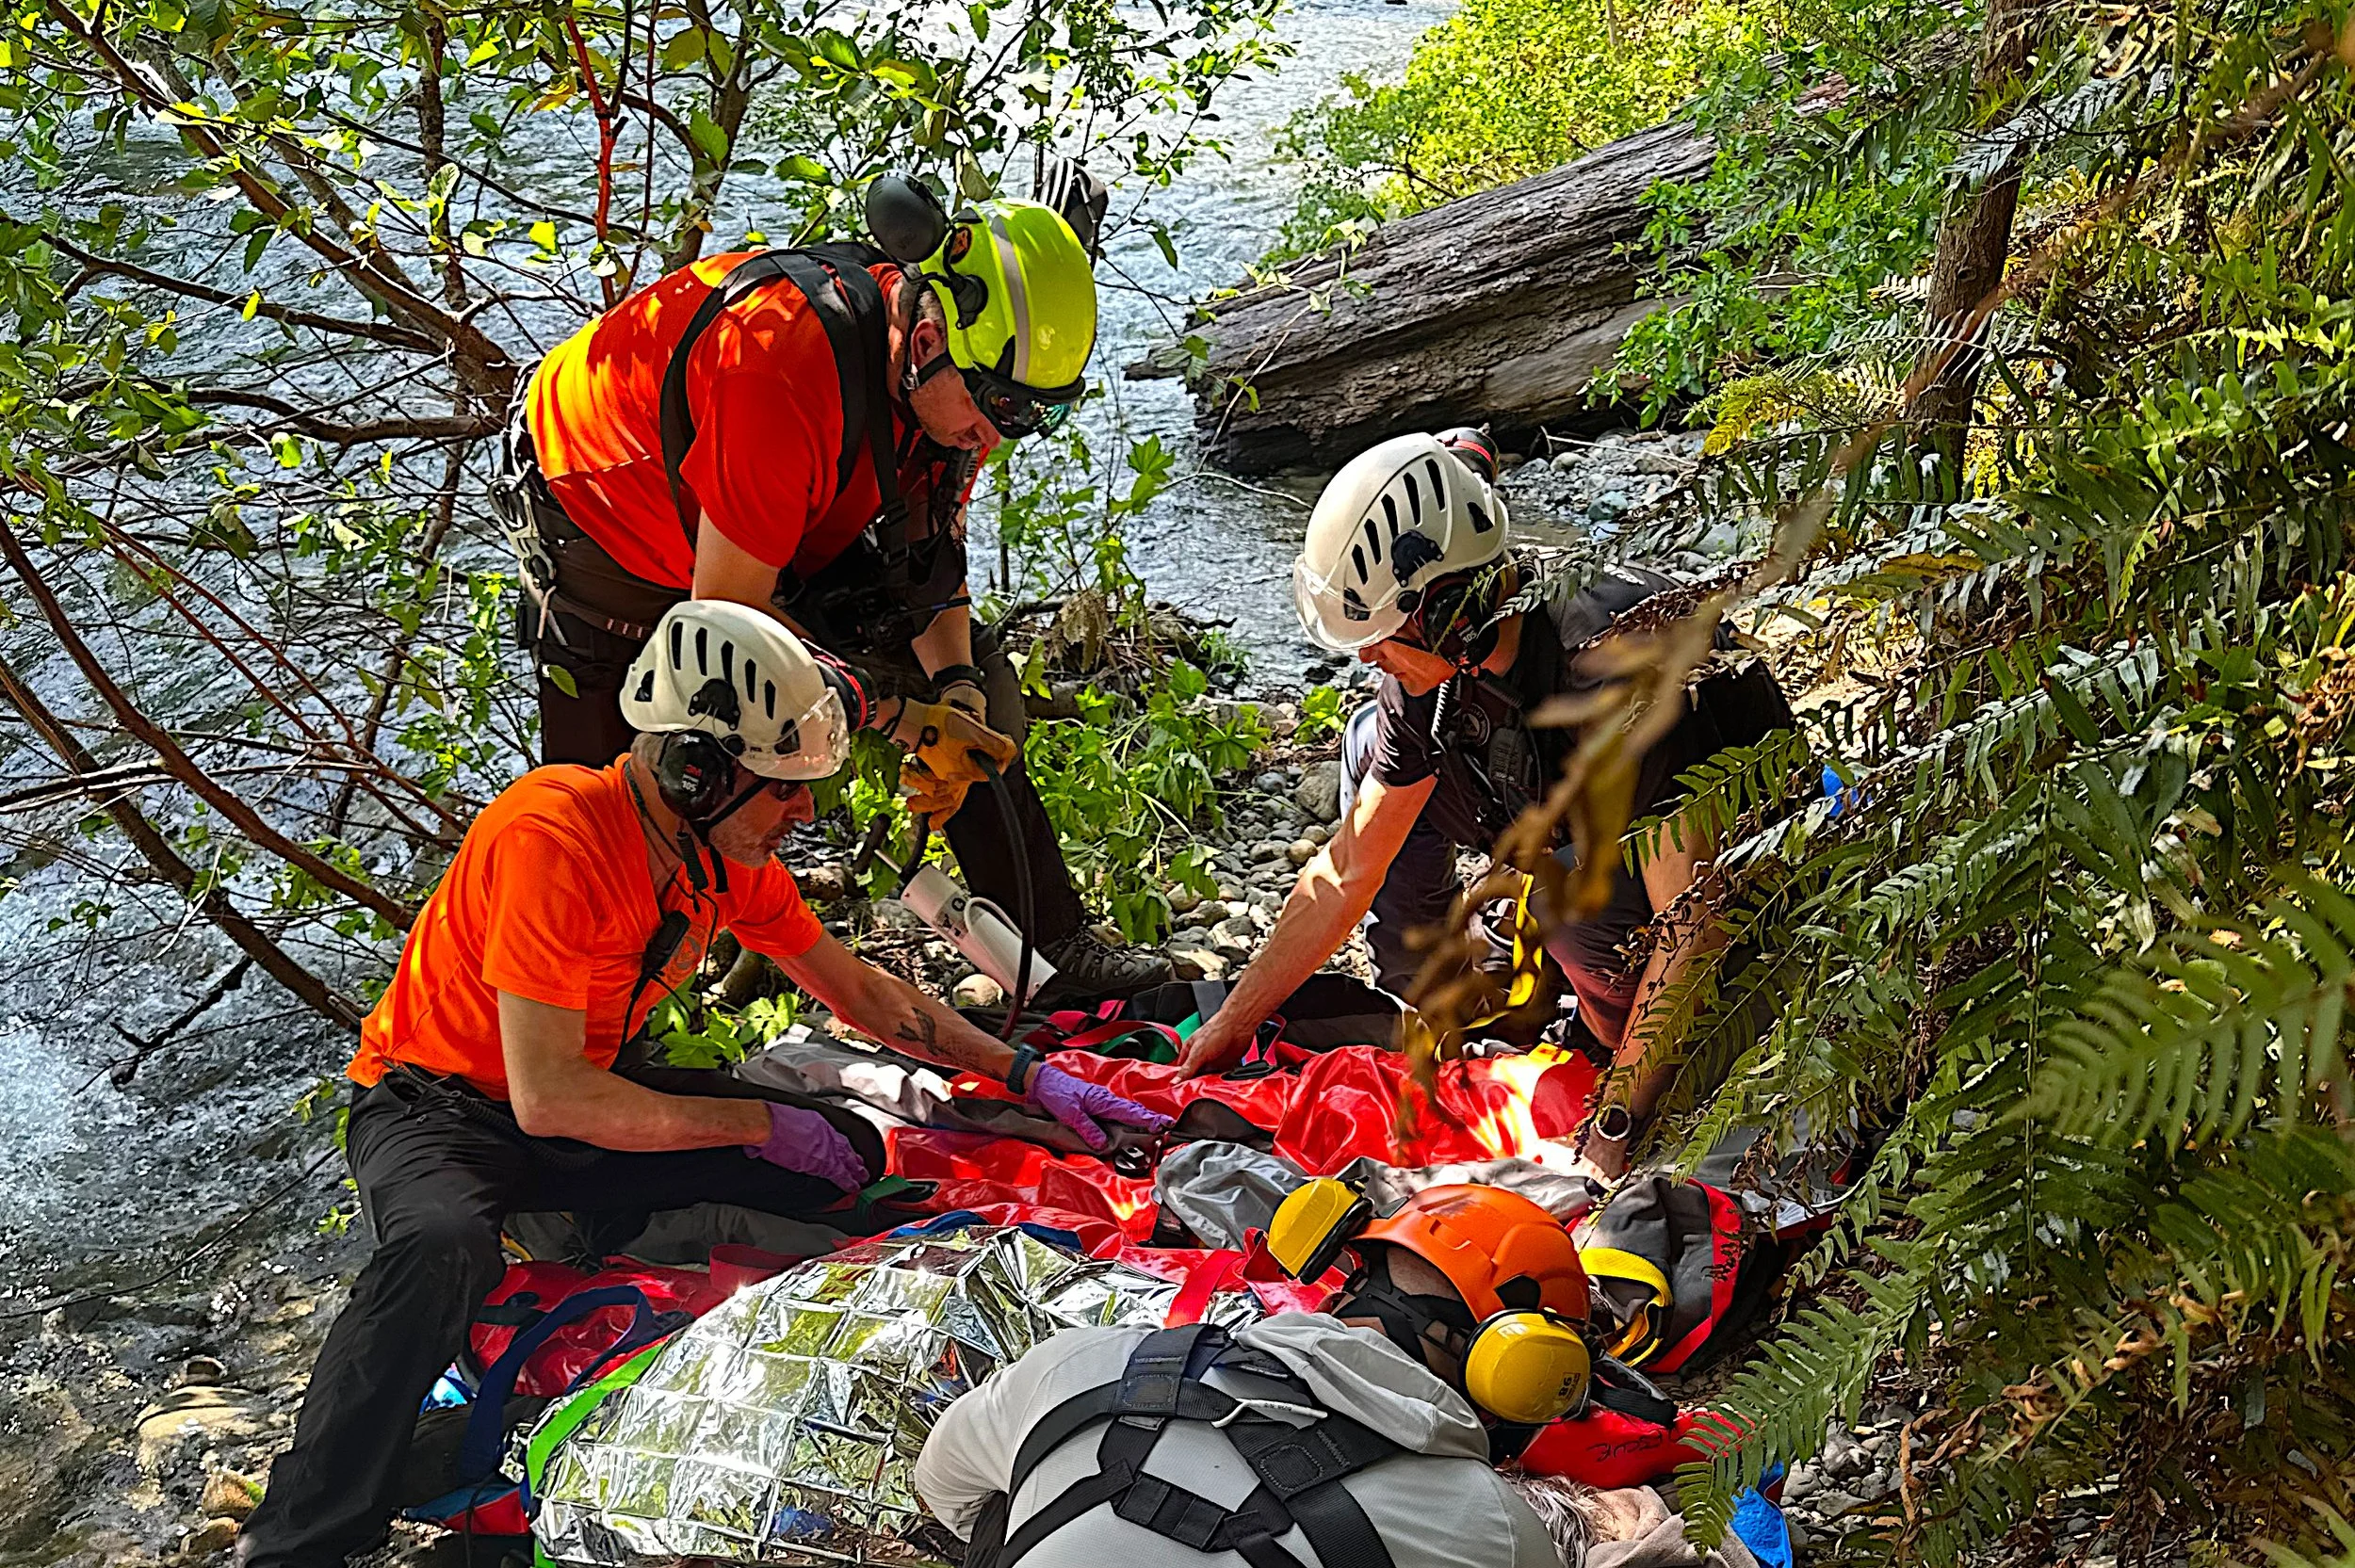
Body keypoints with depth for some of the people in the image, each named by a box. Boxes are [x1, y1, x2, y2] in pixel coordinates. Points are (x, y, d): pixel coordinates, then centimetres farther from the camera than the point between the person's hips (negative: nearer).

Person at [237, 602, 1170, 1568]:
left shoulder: (732, 852, -7)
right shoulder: (555, 835, -30)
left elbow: (862, 992, 6)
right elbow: (548, 1097, -33)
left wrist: (1027, 1074, -1)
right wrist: (757, 1123, -26)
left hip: (581, 1100, 7)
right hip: (437, 1106, -7)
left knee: (843, 1150, -9)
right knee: (444, 1251, -39)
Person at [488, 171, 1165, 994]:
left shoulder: (951, 378, -20)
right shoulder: (782, 370, -43)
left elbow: (929, 554, -7)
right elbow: (727, 616, -36)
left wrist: (957, 688, -25)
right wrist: (901, 715, -34)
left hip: (799, 520, 6)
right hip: (597, 507, -6)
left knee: (974, 687, 0)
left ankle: (1052, 951, 7)